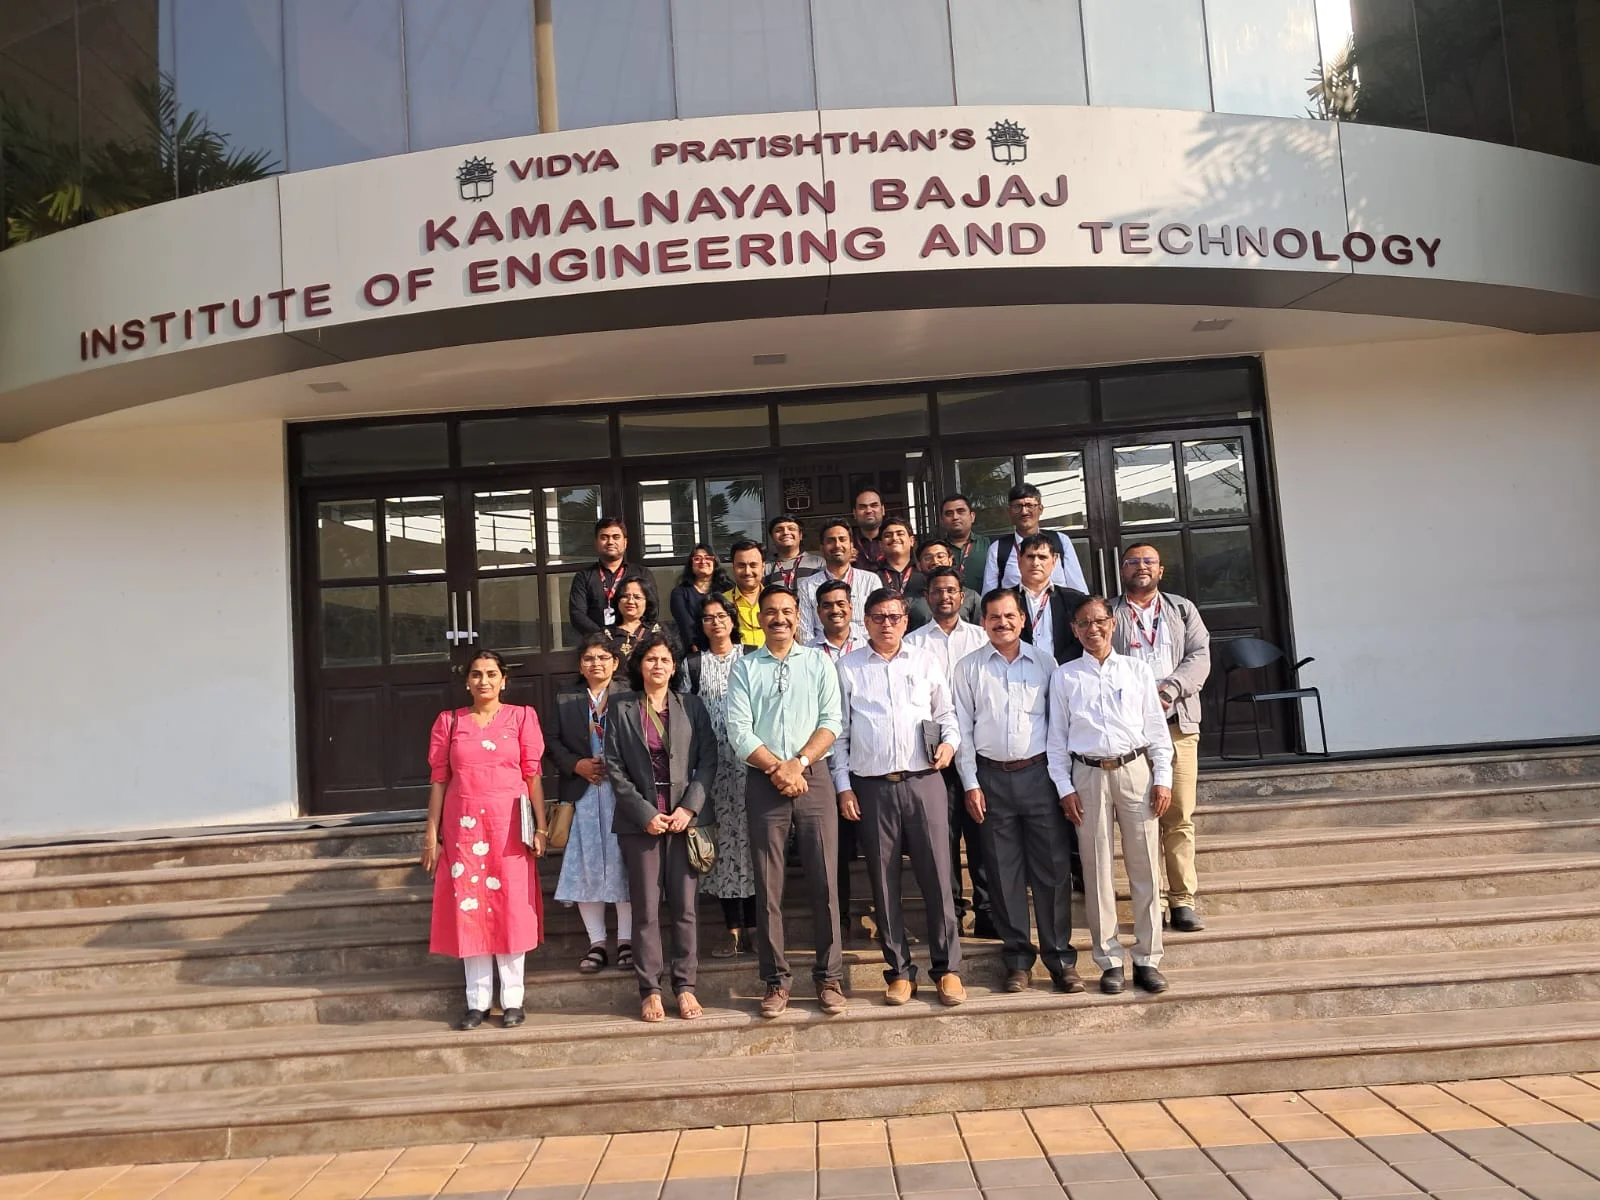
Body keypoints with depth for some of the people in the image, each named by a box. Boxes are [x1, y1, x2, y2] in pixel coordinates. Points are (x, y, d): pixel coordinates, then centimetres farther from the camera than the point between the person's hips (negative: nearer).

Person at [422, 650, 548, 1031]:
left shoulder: (522, 716, 4)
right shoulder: (449, 722, 9)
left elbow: (533, 775, 0)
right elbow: (438, 780, 7)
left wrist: (540, 826, -5)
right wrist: (431, 834, 2)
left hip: (508, 825, -1)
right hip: (463, 826, 2)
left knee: (511, 907, 1)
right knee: (468, 908, 3)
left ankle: (512, 1000, 10)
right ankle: (477, 1001, 12)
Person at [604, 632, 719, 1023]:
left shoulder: (692, 706, 7)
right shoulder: (622, 709, 5)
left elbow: (708, 760, 3)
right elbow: (615, 768, 1)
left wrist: (689, 807, -9)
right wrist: (645, 813, -8)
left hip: (685, 817, 1)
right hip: (640, 821, -1)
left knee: (684, 907, 3)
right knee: (646, 908, 2)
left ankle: (684, 984, 13)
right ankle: (650, 989, 11)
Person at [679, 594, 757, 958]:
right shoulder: (692, 664, 9)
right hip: (712, 764, 1)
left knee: (752, 837, 0)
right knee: (723, 840, 2)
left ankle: (753, 927, 9)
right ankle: (734, 929, 10)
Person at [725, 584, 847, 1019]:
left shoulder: (818, 662, 9)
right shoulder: (744, 668, 8)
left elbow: (831, 722, 0)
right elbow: (739, 732, -1)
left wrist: (799, 763, -12)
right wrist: (778, 769, -11)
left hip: (814, 779, 0)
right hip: (763, 784, 0)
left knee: (824, 881, 0)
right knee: (768, 885, 3)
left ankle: (829, 976, 10)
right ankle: (776, 979, 12)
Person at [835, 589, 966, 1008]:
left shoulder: (926, 662, 11)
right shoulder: (847, 668, 7)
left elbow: (946, 712, 17)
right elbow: (839, 731, 5)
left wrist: (950, 742, -3)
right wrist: (843, 786, 0)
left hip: (923, 781, 0)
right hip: (872, 786, 0)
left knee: (936, 876, -1)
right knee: (884, 881, 5)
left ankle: (947, 968, 11)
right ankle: (899, 970, 16)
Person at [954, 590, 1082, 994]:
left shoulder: (1044, 662, 5)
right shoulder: (968, 669, 4)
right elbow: (962, 729, 3)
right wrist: (970, 784, -2)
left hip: (1039, 774, 0)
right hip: (992, 778, 0)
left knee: (1053, 868, 1)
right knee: (1005, 872, 5)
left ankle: (1060, 957, 13)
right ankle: (1018, 958, 17)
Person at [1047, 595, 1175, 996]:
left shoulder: (1138, 671, 8)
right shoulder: (1065, 677, 5)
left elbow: (1156, 727, 8)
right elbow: (1056, 738, 5)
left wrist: (1163, 778, 1)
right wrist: (1065, 788, -1)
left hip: (1136, 771, 1)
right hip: (1089, 775, -1)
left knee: (1145, 867, 3)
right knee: (1097, 870, 3)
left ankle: (1147, 959, 14)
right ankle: (1109, 961, 14)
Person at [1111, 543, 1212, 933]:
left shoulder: (1183, 610, 17)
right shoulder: (1106, 614, 10)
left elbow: (1200, 658, 5)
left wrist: (1167, 689, -11)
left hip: (1178, 723, 2)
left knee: (1180, 817, 0)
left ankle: (1182, 899, 6)